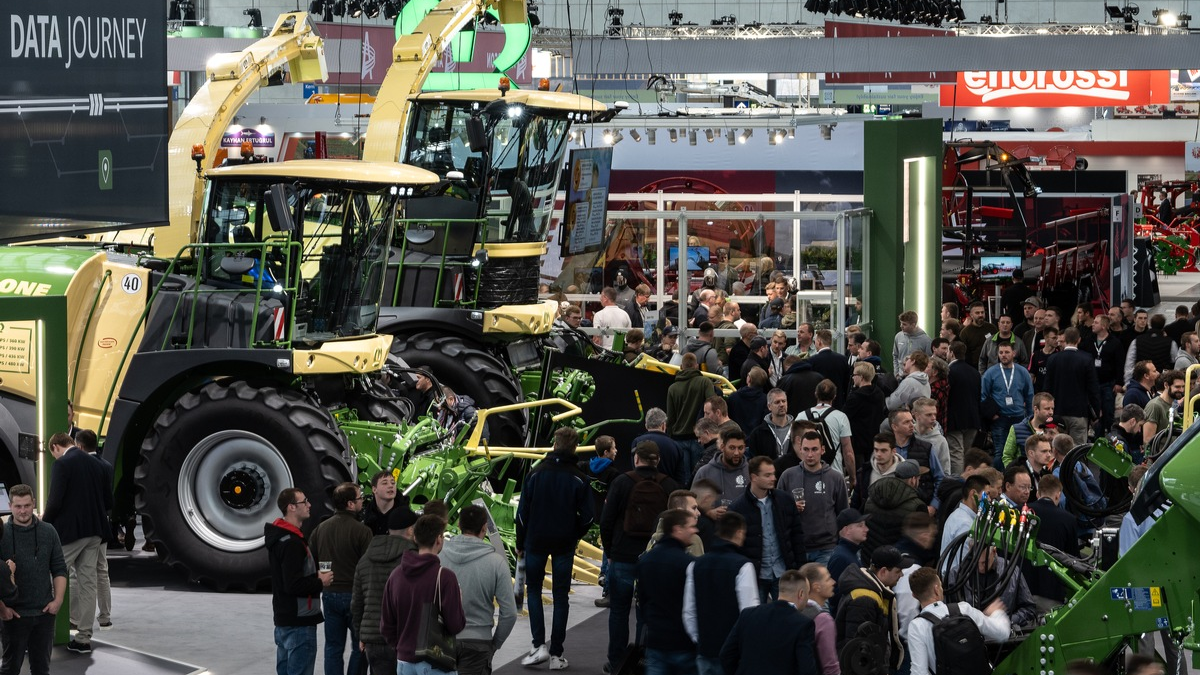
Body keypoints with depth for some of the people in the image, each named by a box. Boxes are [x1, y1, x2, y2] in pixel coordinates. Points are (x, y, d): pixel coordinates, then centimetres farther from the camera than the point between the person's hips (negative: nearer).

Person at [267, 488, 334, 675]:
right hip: (299, 622, -10)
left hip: (284, 619, 10)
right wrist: (320, 582, -10)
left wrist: (315, 576, 7)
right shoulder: (292, 543, -19)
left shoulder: (280, 538, 14)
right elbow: (293, 585, -25)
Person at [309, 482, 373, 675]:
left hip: (329, 594, 5)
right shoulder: (362, 531, -14)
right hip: (354, 594, -5)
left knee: (333, 647, 10)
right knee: (360, 648, 5)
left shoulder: (320, 529, 4)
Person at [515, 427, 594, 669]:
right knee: (561, 596, 8)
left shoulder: (536, 473, -6)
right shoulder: (578, 479, -7)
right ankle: (556, 654, 6)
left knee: (533, 589, 13)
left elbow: (523, 512, -4)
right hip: (564, 545, 0)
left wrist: (520, 544, 6)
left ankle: (539, 645, -2)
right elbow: (587, 517, -7)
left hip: (536, 542, 0)